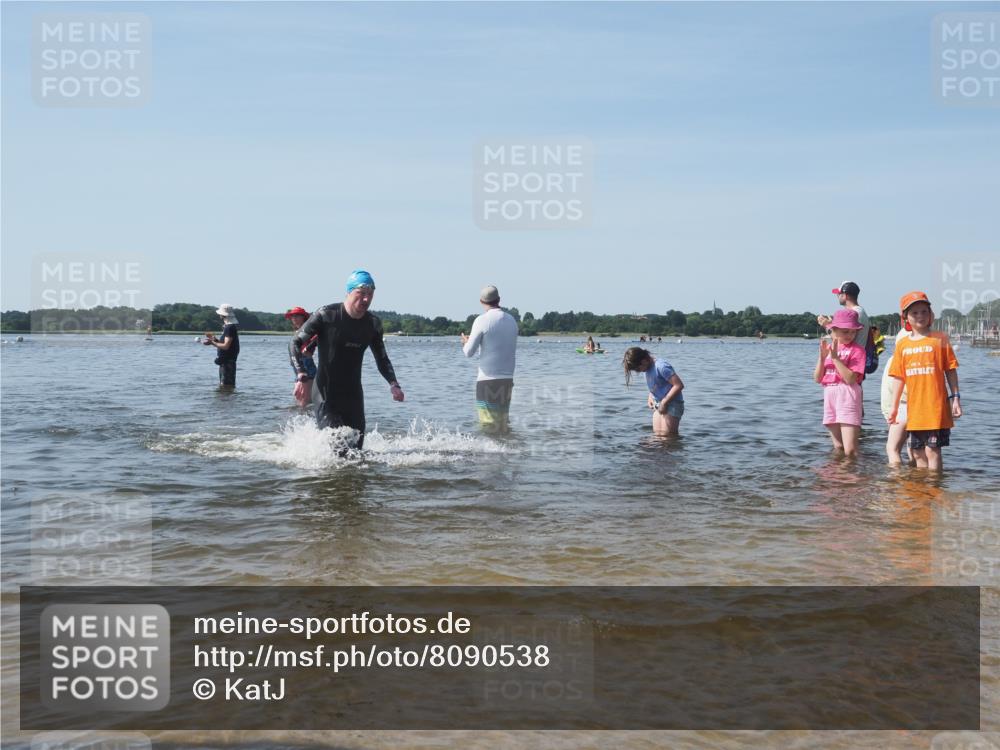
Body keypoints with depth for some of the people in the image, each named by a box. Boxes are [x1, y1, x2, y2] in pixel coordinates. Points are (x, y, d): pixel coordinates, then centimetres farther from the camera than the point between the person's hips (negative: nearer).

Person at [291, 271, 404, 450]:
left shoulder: (373, 324, 1)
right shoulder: (326, 315, -12)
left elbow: (382, 359, 11)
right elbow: (297, 343, -8)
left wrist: (393, 384, -7)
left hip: (353, 393, 5)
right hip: (326, 391, -5)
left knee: (356, 445, 4)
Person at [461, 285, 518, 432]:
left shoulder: (482, 321, -10)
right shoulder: (511, 320, 8)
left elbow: (469, 352, -9)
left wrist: (466, 342, 13)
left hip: (488, 379, -6)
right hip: (508, 379, 6)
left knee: (489, 426, -2)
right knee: (503, 424, 13)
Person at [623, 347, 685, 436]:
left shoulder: (661, 366, -21)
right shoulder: (649, 368, 7)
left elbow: (679, 385, -24)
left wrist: (664, 402, -19)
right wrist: (650, 397, 7)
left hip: (672, 405, -9)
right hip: (659, 405, 9)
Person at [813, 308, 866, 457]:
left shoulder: (857, 350, -5)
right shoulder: (827, 348, 12)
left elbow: (851, 378, -16)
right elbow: (817, 378, 8)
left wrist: (835, 356, -17)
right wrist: (822, 357, -6)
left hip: (847, 398, -6)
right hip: (829, 396, 6)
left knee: (850, 451, -13)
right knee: (838, 448, 14)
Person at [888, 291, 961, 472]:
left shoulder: (940, 339, -1)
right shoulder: (902, 345, 8)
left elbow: (951, 371, 1)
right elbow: (899, 377, 11)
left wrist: (955, 398, -3)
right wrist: (894, 407, 11)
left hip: (936, 409, -4)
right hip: (914, 410, 4)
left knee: (932, 451, -5)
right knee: (918, 453, 11)